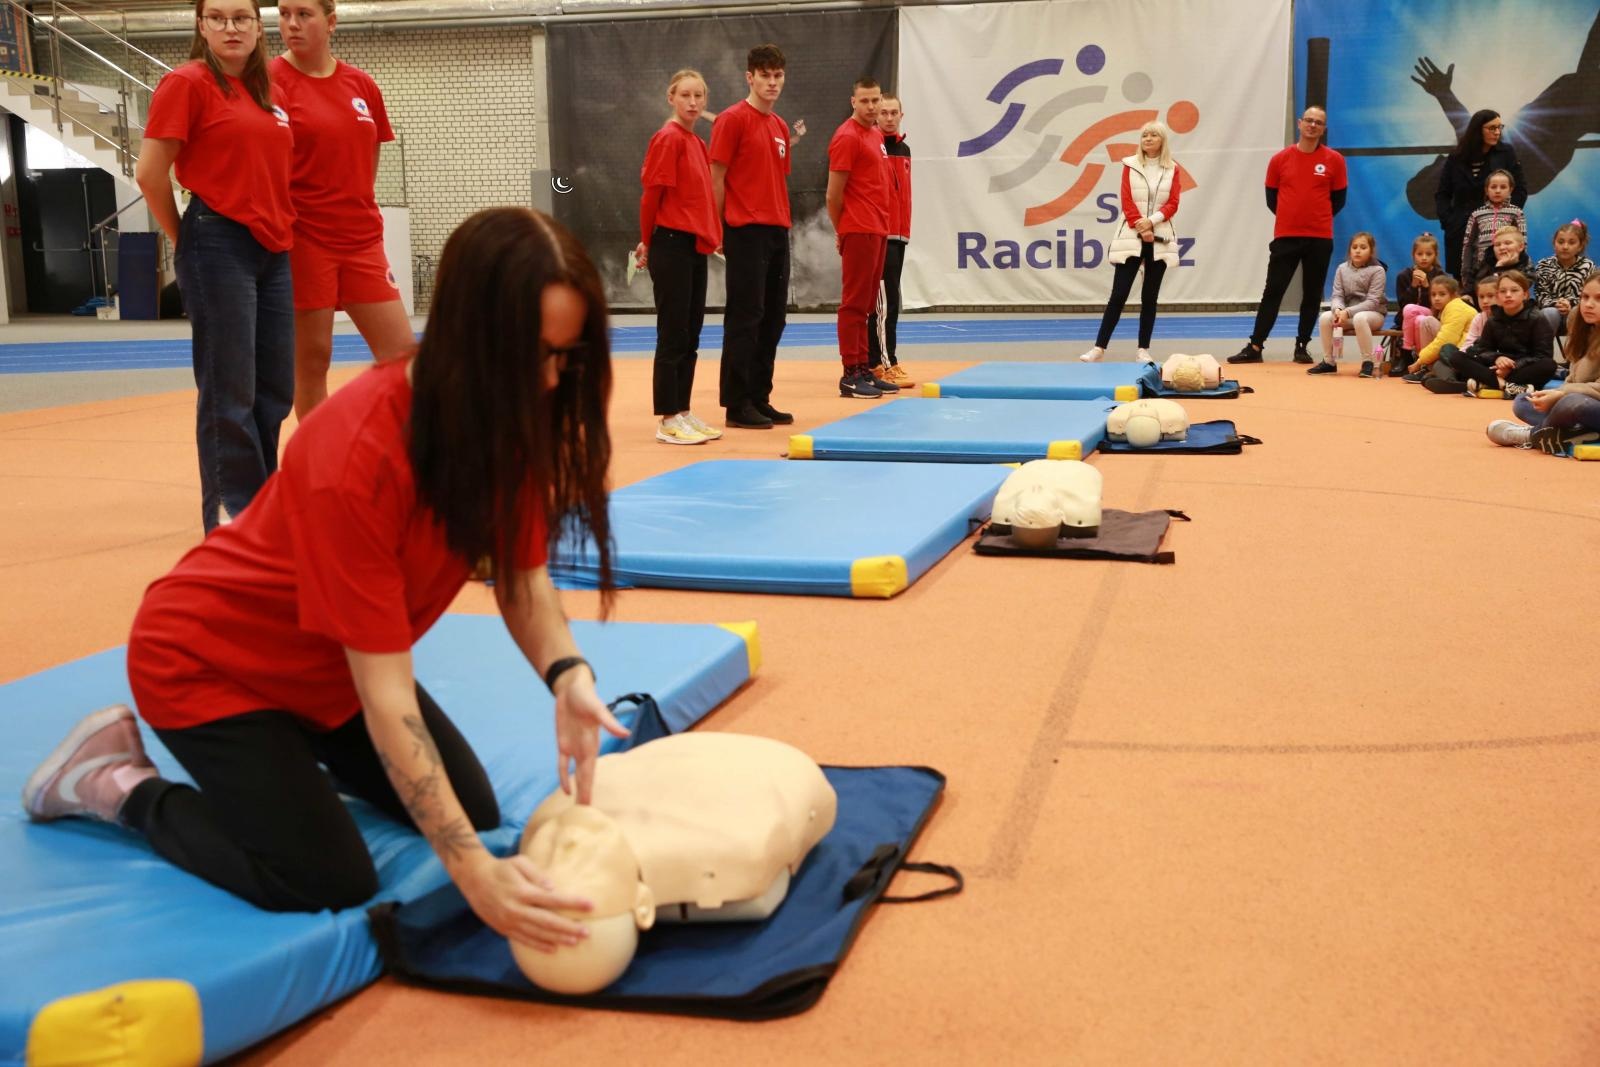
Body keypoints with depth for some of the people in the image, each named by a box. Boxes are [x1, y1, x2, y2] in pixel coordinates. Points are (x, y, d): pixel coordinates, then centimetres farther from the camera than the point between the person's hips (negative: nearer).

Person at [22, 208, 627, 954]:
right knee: (326, 882, -14)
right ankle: (115, 782, 7)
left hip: (329, 666, 7)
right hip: (208, 659, -7)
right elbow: (385, 691, -35)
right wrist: (473, 872, -38)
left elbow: (522, 573, -11)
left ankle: (291, 748, 25)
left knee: (476, 811, 5)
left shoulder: (507, 416, -16)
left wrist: (567, 677, -33)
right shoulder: (357, 458, -37)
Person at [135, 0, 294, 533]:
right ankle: (230, 516, 8)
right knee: (229, 392, -2)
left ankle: (260, 504, 23)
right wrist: (186, 240, 0)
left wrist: (281, 230, 12)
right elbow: (150, 173, -9)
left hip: (274, 250, 7)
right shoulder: (187, 83, -6)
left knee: (276, 389, 10)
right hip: (219, 245, -7)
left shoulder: (273, 94, 14)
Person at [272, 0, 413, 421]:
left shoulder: (363, 85, 8)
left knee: (401, 352, 3)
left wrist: (361, 211, 13)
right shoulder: (272, 82, -6)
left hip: (362, 240, 5)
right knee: (311, 359, 1)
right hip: (304, 240, -5)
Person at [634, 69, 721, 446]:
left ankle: (684, 412, 18)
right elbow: (652, 193, -11)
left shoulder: (697, 143, 15)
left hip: (697, 248, 8)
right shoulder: (668, 138, -11)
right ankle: (668, 421, 1)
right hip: (672, 245, -8)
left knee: (691, 337, 11)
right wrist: (647, 242, -4)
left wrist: (712, 235, 10)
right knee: (673, 337, -4)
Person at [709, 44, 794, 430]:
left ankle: (760, 399, 17)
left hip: (778, 232, 8)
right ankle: (738, 405, 0)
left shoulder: (780, 126, 16)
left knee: (773, 318, 9)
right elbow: (716, 178, -8)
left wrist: (783, 221, 13)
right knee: (745, 317, -5)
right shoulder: (732, 120, -6)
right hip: (746, 231, -8)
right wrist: (720, 229, -9)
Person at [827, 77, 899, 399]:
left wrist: (883, 223, 14)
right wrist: (841, 232, -1)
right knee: (854, 303, -6)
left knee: (867, 304, 11)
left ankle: (864, 369, 16)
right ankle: (851, 375, -3)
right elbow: (834, 194, -10)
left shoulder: (876, 134, 17)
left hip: (878, 230, 8)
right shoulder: (847, 137, -10)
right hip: (859, 231, -8)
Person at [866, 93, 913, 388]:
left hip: (899, 235, 8)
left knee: (890, 301, 10)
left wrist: (905, 230, 16)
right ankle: (885, 363, -6)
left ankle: (875, 361, 16)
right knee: (885, 302, -9)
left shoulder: (904, 150, 16)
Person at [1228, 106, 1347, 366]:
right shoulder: (1280, 159, 2)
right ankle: (1254, 347, 1)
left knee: (1312, 294, 6)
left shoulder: (1334, 160, 1)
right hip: (1285, 237, 0)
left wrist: (1316, 219, 8)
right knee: (1272, 292, 0)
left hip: (1320, 239, 0)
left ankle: (1302, 347, 15)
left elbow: (1338, 199, 9)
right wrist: (1292, 217, 11)